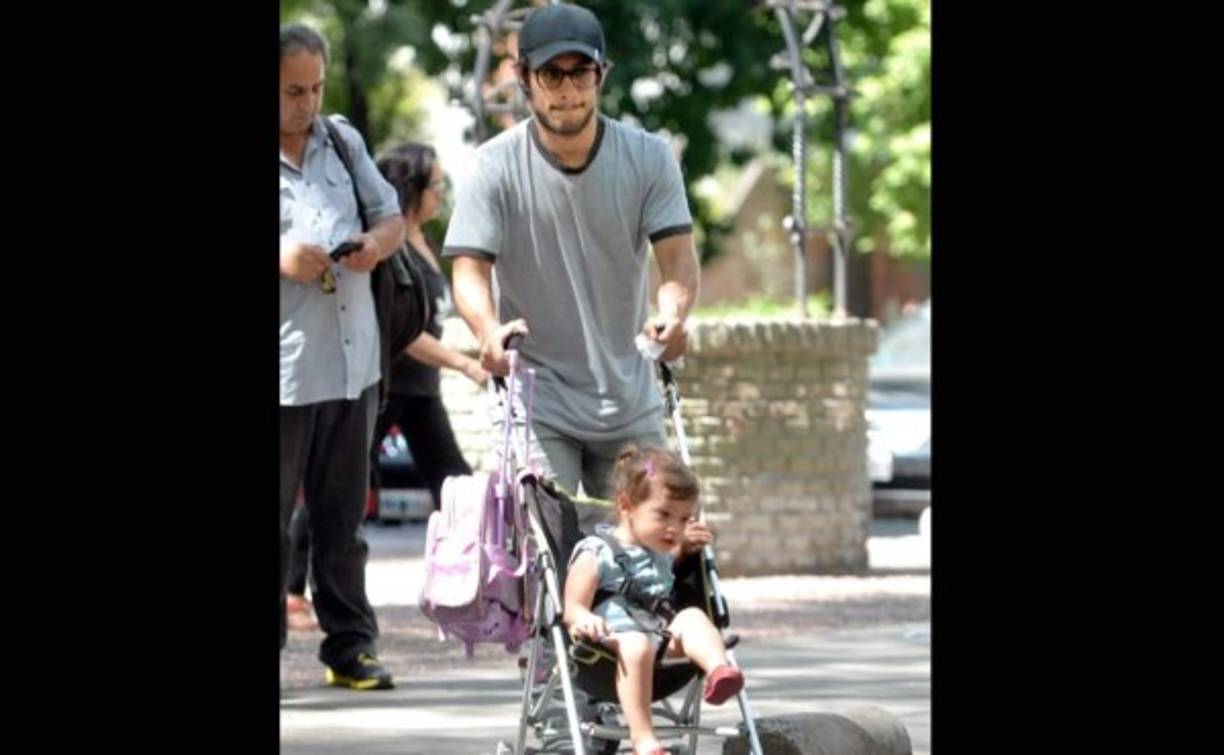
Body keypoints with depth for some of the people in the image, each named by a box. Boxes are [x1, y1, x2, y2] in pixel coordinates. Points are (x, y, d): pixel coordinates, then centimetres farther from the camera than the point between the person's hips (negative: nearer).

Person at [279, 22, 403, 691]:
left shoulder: (342, 142, 12)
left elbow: (392, 215, 20)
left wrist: (376, 242, -2)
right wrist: (281, 260, -22)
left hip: (353, 363, 6)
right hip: (282, 371, -6)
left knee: (343, 520, 12)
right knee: (273, 519, -2)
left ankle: (350, 647, 19)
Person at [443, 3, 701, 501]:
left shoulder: (648, 158, -3)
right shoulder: (496, 167, -8)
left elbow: (677, 258, -8)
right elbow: (470, 268, -13)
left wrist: (673, 317, -32)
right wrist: (489, 330, -37)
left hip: (630, 404, 3)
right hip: (535, 402, -3)